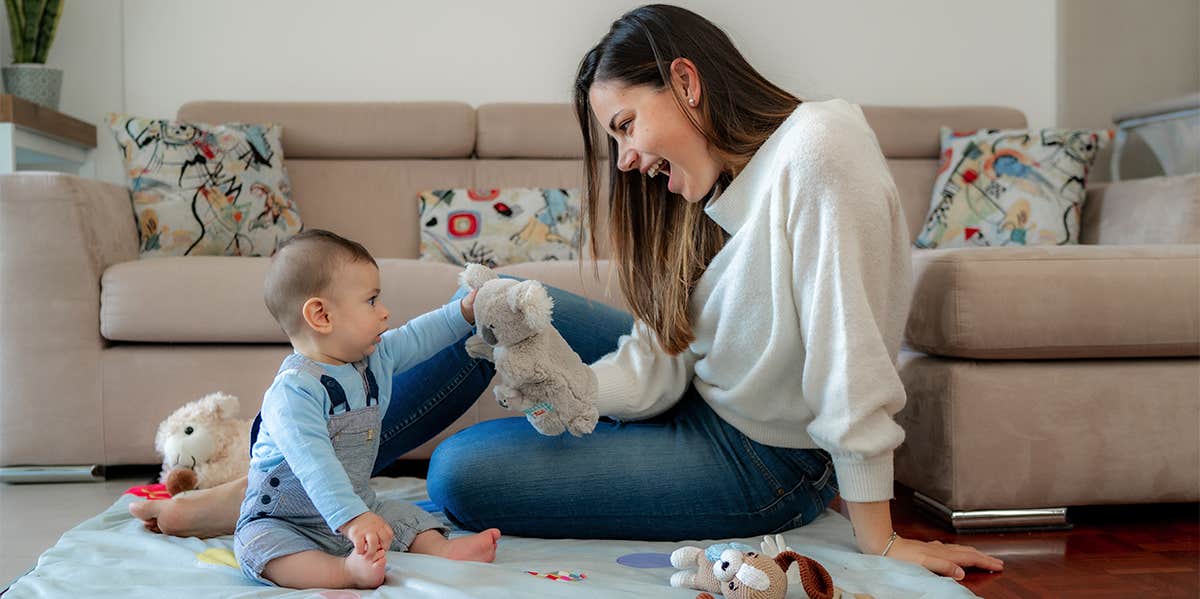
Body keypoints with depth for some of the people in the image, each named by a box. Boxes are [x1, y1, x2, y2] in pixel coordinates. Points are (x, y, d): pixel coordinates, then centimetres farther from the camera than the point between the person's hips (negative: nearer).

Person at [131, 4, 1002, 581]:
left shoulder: (816, 153, -25)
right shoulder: (714, 187, 2)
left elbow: (851, 357, -25)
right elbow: (654, 368, -5)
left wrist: (880, 540, -21)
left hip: (762, 462, -8)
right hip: (697, 398, 8)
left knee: (462, 475, -17)